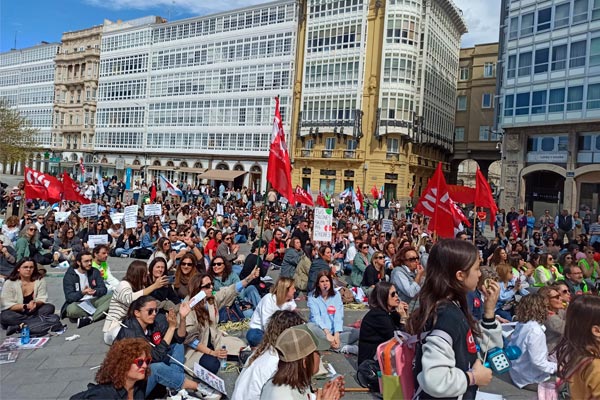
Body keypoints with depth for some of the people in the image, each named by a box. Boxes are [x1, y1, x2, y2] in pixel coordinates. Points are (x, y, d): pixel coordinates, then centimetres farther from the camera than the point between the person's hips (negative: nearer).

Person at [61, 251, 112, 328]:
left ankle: (90, 319, -33)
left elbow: (103, 289, -4)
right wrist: (82, 293, -34)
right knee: (72, 309, -37)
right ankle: (100, 313, -18)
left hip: (93, 301, 3)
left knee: (112, 296, -24)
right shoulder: (69, 275, -7)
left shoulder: (95, 272, 3)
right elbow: (69, 296, -15)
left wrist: (94, 292, -26)